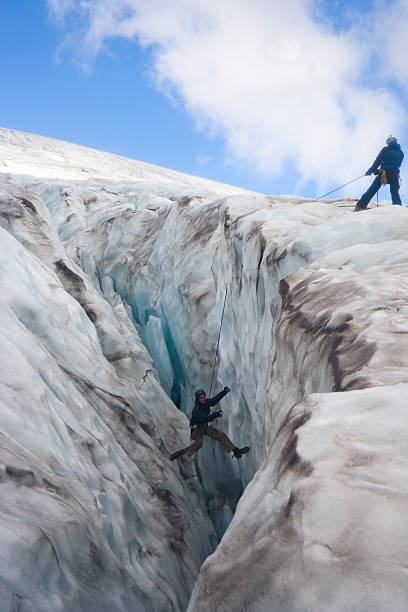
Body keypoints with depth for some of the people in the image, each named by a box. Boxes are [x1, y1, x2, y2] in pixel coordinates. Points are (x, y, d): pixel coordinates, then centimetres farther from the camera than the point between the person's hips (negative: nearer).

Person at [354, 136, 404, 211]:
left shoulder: (385, 149, -1)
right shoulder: (401, 153, 11)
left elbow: (377, 161, -4)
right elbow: (398, 164, 18)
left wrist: (370, 170, 2)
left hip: (383, 174, -2)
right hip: (394, 176, 2)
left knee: (371, 191, 1)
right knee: (395, 194, 7)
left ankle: (360, 206, -2)